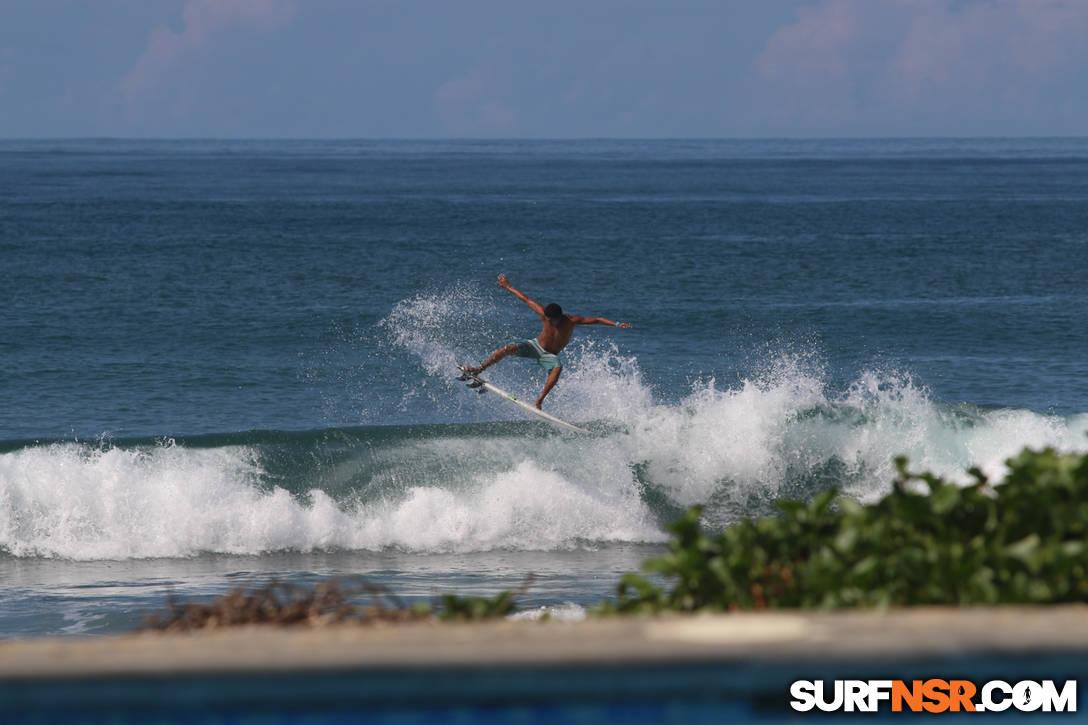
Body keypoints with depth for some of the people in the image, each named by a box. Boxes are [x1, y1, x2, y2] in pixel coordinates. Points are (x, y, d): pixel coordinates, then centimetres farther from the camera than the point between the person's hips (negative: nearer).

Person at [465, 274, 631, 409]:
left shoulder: (572, 321, -19)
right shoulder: (544, 314, -15)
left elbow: (597, 320, -21)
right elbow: (526, 299, -4)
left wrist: (616, 324, -31)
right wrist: (508, 287, 4)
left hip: (549, 356, -1)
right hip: (535, 346, 1)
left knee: (558, 368, -35)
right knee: (509, 348, -25)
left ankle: (539, 401, -34)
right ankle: (480, 369, -15)